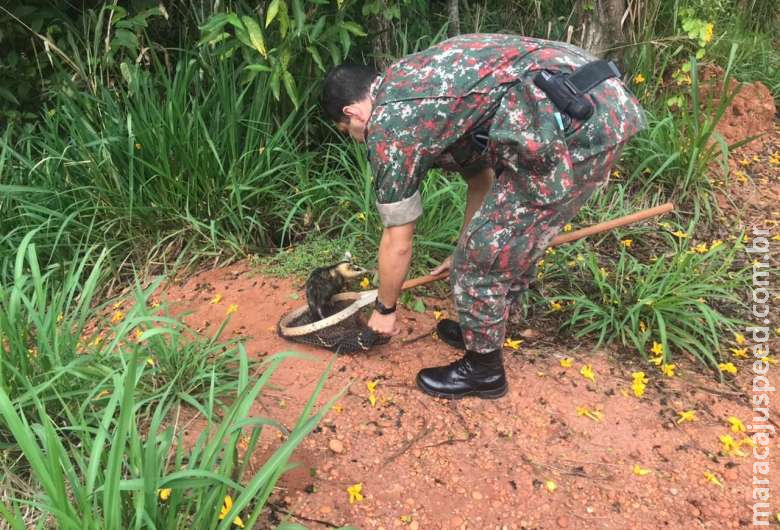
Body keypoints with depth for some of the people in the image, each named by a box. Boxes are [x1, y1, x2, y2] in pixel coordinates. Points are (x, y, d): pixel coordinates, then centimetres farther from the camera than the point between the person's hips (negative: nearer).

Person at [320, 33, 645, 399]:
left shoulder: (388, 127, -1)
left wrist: (384, 310, 24)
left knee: (484, 257, 5)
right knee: (515, 238, 25)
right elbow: (482, 175, 32)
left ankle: (483, 370, 26)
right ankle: (481, 330, 44)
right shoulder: (411, 85, 25)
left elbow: (398, 242, 7)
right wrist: (468, 248, 41)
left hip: (571, 125, -10)